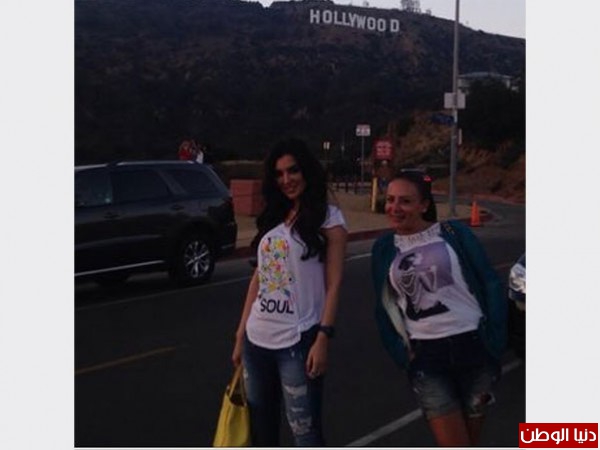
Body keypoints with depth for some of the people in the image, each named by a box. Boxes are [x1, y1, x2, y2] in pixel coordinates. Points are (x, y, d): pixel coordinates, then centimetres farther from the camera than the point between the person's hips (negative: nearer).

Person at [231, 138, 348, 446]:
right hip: (257, 340, 7)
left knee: (305, 431, -2)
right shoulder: (271, 218, 13)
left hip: (298, 341, -6)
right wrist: (241, 334, 13)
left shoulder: (328, 218, -4)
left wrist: (323, 338, -17)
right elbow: (258, 278, 14)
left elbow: (333, 284, -9)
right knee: (260, 428, 17)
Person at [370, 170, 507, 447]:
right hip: (426, 357, 1)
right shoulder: (384, 248, 5)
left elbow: (490, 283, 0)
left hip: (474, 347, 0)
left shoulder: (453, 233, -2)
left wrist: (494, 339, -5)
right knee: (452, 444, -3)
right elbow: (385, 307, 11)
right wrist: (401, 354, 4)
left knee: (471, 440, 15)